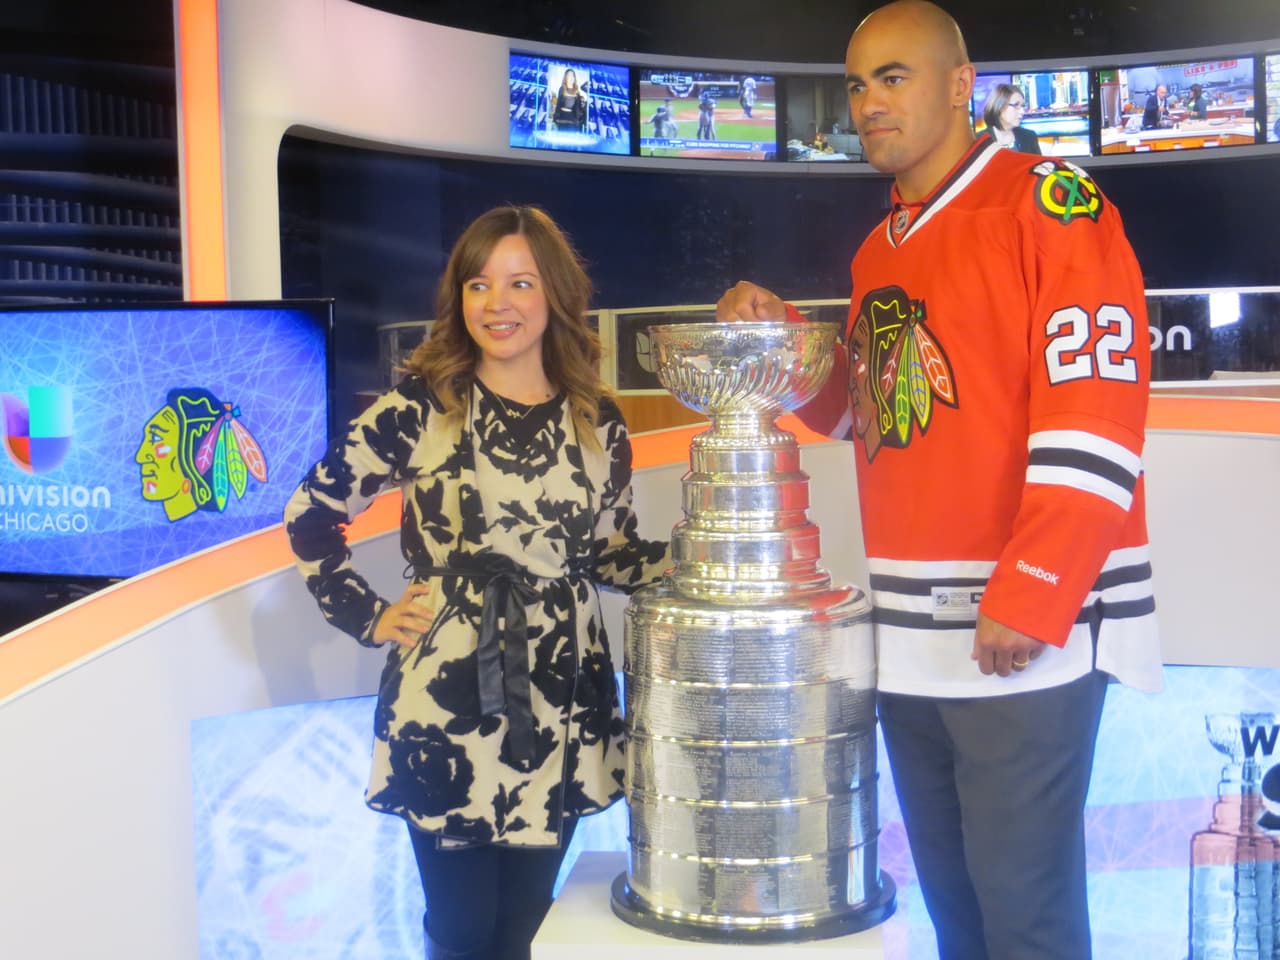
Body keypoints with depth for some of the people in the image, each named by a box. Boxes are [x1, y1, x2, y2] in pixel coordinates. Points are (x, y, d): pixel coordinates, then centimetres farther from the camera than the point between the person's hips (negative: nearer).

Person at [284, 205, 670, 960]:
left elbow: (612, 554, 12)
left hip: (564, 711, 3)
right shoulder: (419, 409, -5)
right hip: (447, 707, -3)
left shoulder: (598, 422, 5)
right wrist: (370, 619, -2)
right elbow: (310, 513, 1)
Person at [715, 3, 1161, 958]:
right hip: (908, 630, 7)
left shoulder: (1049, 203, -7)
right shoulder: (878, 252, 17)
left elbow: (1094, 409, -15)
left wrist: (1031, 600, -21)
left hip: (1022, 627, -7)